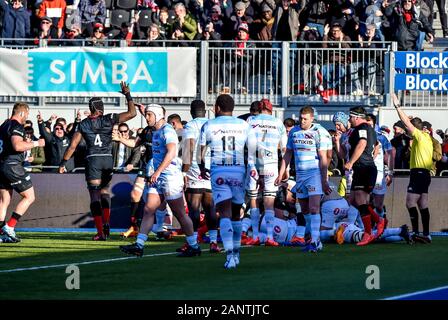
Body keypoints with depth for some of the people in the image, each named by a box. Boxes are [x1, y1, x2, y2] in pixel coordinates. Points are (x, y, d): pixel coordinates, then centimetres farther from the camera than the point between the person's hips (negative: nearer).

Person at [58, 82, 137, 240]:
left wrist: (63, 163, 7)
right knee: (104, 191, 22)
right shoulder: (109, 119, 0)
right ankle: (106, 222, 4)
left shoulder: (83, 124, 3)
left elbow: (73, 145, 0)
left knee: (95, 195, 0)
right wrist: (128, 95, 9)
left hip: (92, 160, -1)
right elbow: (132, 113, 0)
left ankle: (100, 232, -8)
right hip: (107, 159, 1)